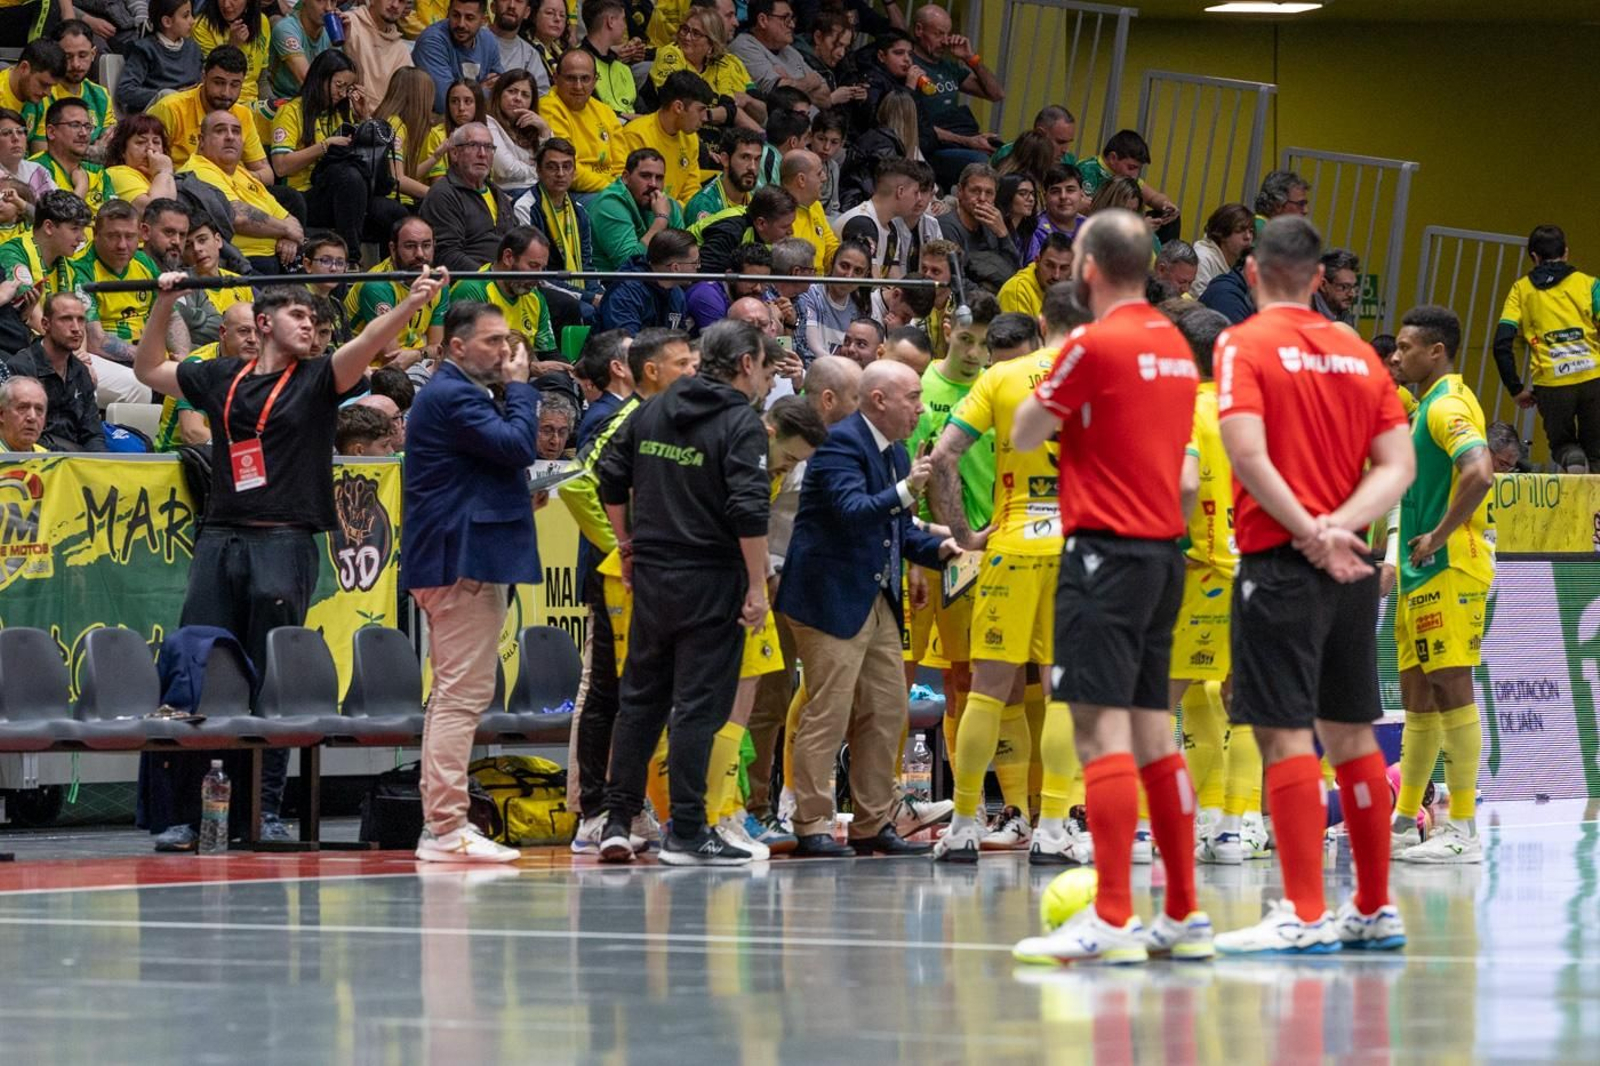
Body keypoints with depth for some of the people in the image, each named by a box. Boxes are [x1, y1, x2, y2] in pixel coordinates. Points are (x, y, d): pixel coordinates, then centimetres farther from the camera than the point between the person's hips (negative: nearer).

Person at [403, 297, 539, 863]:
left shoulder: (453, 393, 21)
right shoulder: (453, 396, -14)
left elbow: (507, 451, 25)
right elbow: (518, 446, -20)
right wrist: (520, 388, -8)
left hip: (456, 561, 12)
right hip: (465, 561, -12)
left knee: (453, 695, 14)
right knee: (462, 694, -12)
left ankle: (440, 824, 18)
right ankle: (446, 828, -15)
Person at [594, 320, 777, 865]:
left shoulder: (653, 413, 9)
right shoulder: (742, 424, -11)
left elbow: (611, 478, 11)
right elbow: (749, 510, -19)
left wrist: (627, 544, 20)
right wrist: (757, 587, -15)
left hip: (651, 575, 6)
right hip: (711, 583, -6)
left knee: (640, 697, 14)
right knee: (699, 705, -2)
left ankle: (617, 820, 14)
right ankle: (686, 832, 0)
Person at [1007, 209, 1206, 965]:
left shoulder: (1094, 344, -12)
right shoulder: (1175, 346, 12)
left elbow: (1022, 435, -3)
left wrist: (1047, 391, 14)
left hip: (1107, 554, -8)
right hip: (1164, 550, 8)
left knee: (1102, 730, -11)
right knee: (1152, 732, 13)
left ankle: (1112, 920, -18)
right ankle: (1183, 916, 14)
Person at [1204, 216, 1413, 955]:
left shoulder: (1245, 346, -5)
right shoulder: (1358, 353, 11)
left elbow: (1248, 454, -18)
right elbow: (1398, 464, 4)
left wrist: (1311, 534, -15)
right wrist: (1338, 527, -6)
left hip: (1283, 562, -6)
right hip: (1349, 566, 6)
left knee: (1284, 734, -6)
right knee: (1350, 733, 13)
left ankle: (1305, 914, -10)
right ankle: (1374, 909, 18)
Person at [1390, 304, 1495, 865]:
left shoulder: (1448, 406, -14)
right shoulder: (1429, 406, 18)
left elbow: (1480, 473, -30)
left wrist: (1439, 537, -23)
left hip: (1450, 569, -10)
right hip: (1424, 573, 10)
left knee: (1451, 687, -9)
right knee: (1417, 694, 12)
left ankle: (1464, 831, -9)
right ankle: (1404, 824, 18)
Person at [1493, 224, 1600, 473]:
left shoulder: (1521, 289, 11)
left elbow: (1501, 344, 1)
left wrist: (1516, 389, 9)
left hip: (1552, 385, 0)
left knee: (1561, 443, 21)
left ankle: (1570, 460, -13)